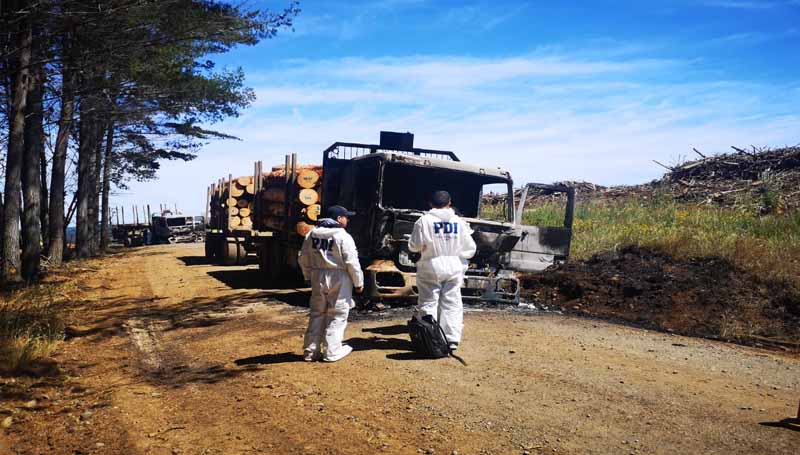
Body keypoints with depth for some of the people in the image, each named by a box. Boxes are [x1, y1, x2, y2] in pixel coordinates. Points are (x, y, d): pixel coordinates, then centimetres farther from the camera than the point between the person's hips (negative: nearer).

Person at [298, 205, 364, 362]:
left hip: (318, 277, 6)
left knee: (317, 314, 15)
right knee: (337, 315, 5)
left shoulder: (312, 234, 6)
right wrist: (358, 282, -5)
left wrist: (309, 276, 18)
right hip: (339, 279, -6)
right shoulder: (343, 236, -13)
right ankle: (332, 352, 7)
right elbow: (351, 262, -14)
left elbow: (303, 258, 9)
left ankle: (311, 351, 18)